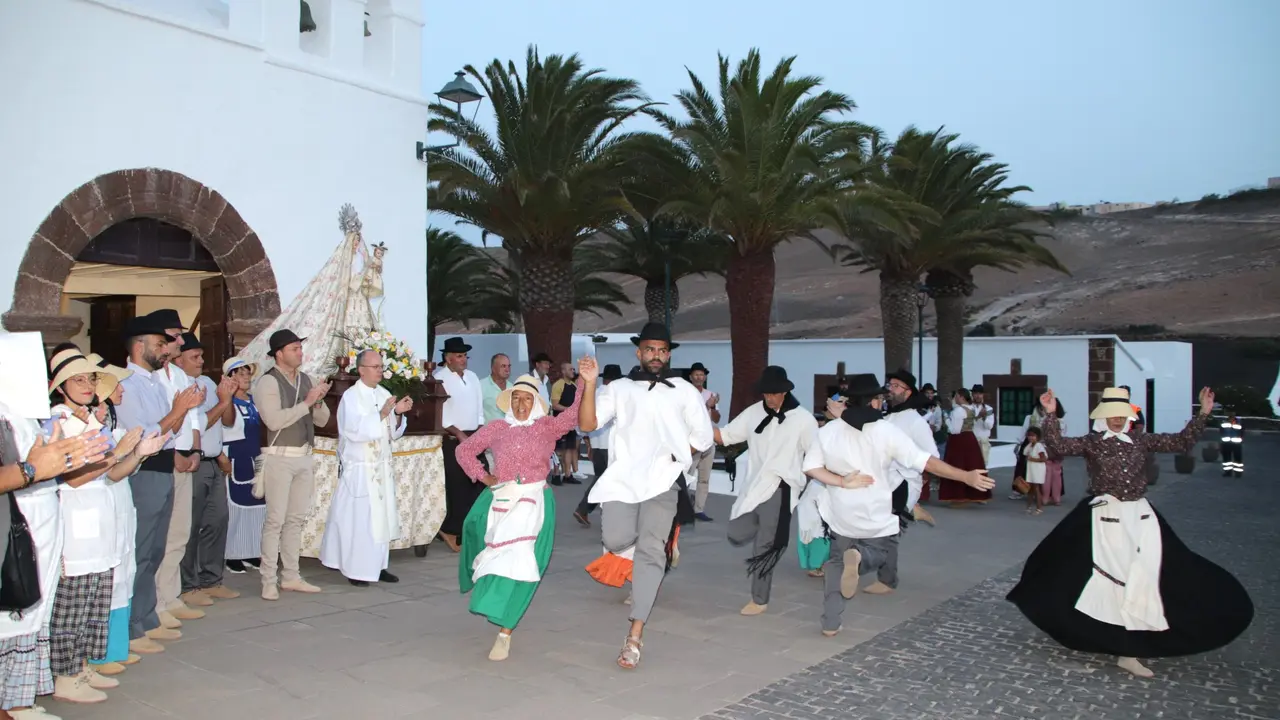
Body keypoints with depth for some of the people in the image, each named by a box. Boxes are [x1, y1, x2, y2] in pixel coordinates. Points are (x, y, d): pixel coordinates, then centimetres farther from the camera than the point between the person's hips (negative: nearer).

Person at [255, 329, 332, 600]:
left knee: (296, 519, 11)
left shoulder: (306, 380, 10)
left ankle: (290, 577, 20)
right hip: (280, 457, -7)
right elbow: (274, 420, -22)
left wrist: (319, 401, -7)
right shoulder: (268, 382, -9)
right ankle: (269, 582, 3)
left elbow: (322, 420, 12)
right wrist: (306, 403, -20)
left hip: (304, 457, 7)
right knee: (275, 520, -4)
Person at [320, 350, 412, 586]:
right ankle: (356, 570, 6)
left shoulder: (384, 394, 8)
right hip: (359, 468, -6)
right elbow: (356, 431, -22)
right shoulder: (351, 397, -10)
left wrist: (398, 414, -7)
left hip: (382, 467, 6)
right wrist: (382, 413, -26)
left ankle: (377, 566, 17)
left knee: (382, 516, 8)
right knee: (359, 518, -3)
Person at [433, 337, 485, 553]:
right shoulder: (439, 378, -9)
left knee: (479, 482, 6)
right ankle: (451, 530, 6)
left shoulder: (472, 377, 13)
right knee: (457, 486, -4)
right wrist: (458, 433, -15)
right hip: (453, 440, -6)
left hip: (474, 437, 7)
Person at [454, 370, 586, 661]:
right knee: (500, 556, 6)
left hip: (533, 500, -2)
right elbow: (465, 449, 15)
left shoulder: (547, 427, 3)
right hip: (499, 498, 2)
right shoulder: (497, 428, 7)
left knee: (519, 560, -11)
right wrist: (483, 477, 4)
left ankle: (505, 632, -7)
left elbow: (575, 414, -13)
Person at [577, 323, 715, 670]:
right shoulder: (620, 388, 13)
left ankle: (635, 637, -1)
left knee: (650, 553, -7)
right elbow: (587, 423, 3)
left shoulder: (684, 391, 13)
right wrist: (589, 384, -8)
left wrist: (671, 456, 8)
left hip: (662, 481, 0)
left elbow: (703, 436, 15)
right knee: (617, 540, -21)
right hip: (622, 477, 1)